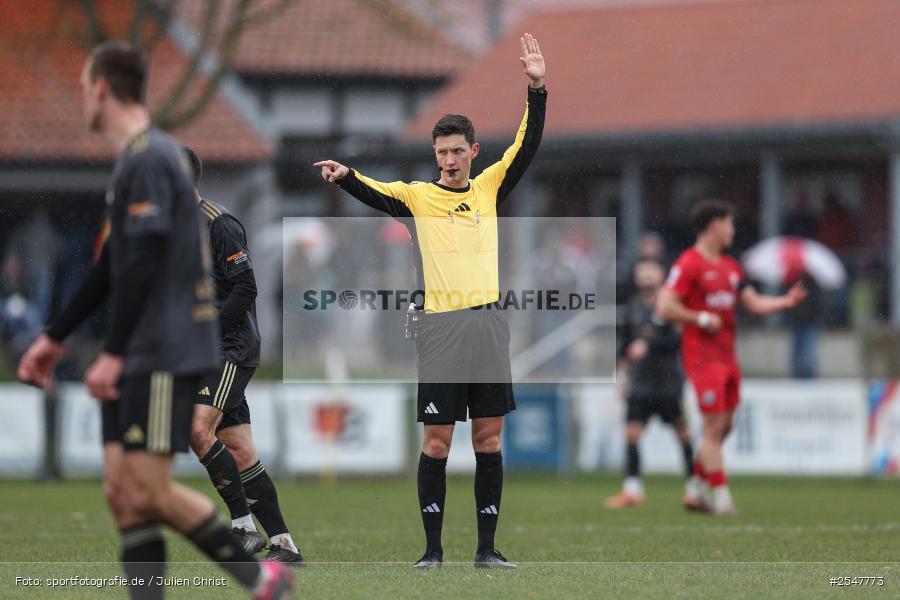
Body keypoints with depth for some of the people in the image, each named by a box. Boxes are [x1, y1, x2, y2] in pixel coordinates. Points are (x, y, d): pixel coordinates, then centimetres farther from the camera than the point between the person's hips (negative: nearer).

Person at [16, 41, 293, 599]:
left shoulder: (148, 160, -13)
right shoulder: (137, 159, 19)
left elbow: (143, 264, -22)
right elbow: (113, 267, 26)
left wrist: (113, 354, -22)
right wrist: (54, 337, 29)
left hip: (167, 352, -10)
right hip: (142, 358, 10)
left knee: (147, 489, -11)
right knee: (122, 492, 3)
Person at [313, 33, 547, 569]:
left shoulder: (489, 189, 12)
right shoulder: (418, 196, 5)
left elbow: (528, 146, 7)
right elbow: (373, 193, -10)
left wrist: (537, 89, -4)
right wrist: (344, 176, -31)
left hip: (489, 325, 2)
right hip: (441, 328, -2)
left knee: (489, 438, 3)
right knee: (437, 440, -3)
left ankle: (487, 547, 7)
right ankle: (433, 547, 2)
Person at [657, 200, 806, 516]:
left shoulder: (730, 267, 17)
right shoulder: (689, 264, -9)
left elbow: (754, 302, 16)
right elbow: (665, 307, -14)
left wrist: (786, 301, 2)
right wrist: (701, 319, -14)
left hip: (727, 355, 8)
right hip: (702, 356, -8)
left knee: (724, 426, 9)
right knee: (714, 426, -9)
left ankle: (696, 492, 18)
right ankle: (721, 496, -7)